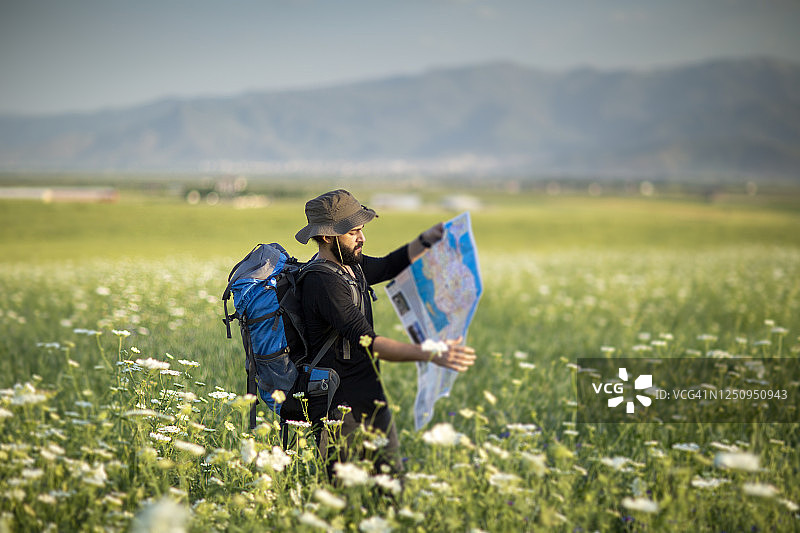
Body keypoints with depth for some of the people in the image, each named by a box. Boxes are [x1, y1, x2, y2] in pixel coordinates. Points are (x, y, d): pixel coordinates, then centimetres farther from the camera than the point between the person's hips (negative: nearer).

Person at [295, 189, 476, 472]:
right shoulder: (324, 282, -21)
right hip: (344, 408, -9)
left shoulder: (350, 264, 9)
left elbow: (388, 266, 29)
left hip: (371, 401, 9)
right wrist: (430, 355, -32)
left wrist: (426, 240, 12)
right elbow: (367, 342, -28)